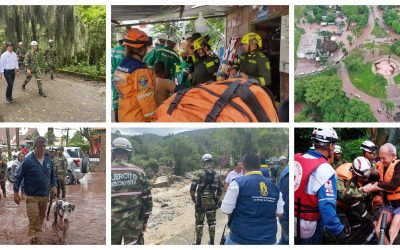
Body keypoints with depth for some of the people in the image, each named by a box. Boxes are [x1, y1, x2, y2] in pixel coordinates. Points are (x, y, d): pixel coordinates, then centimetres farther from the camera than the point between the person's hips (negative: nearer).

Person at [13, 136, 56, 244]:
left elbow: (52, 175, 14)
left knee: (42, 216, 20)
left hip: (45, 195, 5)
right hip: (32, 196, -5)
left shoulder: (48, 160, 1)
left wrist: (54, 185, -1)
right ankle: (34, 238, -1)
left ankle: (38, 228, 43)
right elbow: (19, 177, -8)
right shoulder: (28, 161, -14)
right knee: (33, 218, -8)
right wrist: (16, 192, -10)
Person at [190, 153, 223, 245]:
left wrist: (193, 198, -1)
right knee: (212, 222, 13)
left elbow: (193, 187, -16)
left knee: (199, 222, 6)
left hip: (201, 201, -4)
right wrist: (217, 198, 17)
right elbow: (221, 188, 7)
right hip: (212, 202, 4)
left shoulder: (200, 173, -12)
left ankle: (198, 243, 10)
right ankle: (212, 242, 20)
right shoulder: (216, 174, 2)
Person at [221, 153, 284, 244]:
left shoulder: (238, 183, -9)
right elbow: (279, 213, 6)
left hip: (241, 238, -3)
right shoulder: (274, 186, 3)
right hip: (268, 238, 3)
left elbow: (226, 210, -8)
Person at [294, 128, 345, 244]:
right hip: (308, 226, -6)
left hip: (294, 222, 6)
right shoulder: (324, 169, -22)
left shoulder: (296, 159, -3)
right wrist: (338, 231, -19)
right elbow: (327, 206, -26)